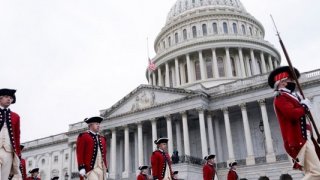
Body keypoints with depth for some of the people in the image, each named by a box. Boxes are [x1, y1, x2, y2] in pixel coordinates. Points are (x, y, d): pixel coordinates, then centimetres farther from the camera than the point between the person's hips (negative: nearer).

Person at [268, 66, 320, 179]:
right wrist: (304, 106, -7)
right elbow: (293, 114, -24)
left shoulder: (290, 96, 24)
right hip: (299, 140, -10)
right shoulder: (280, 97, -7)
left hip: (304, 138, 10)